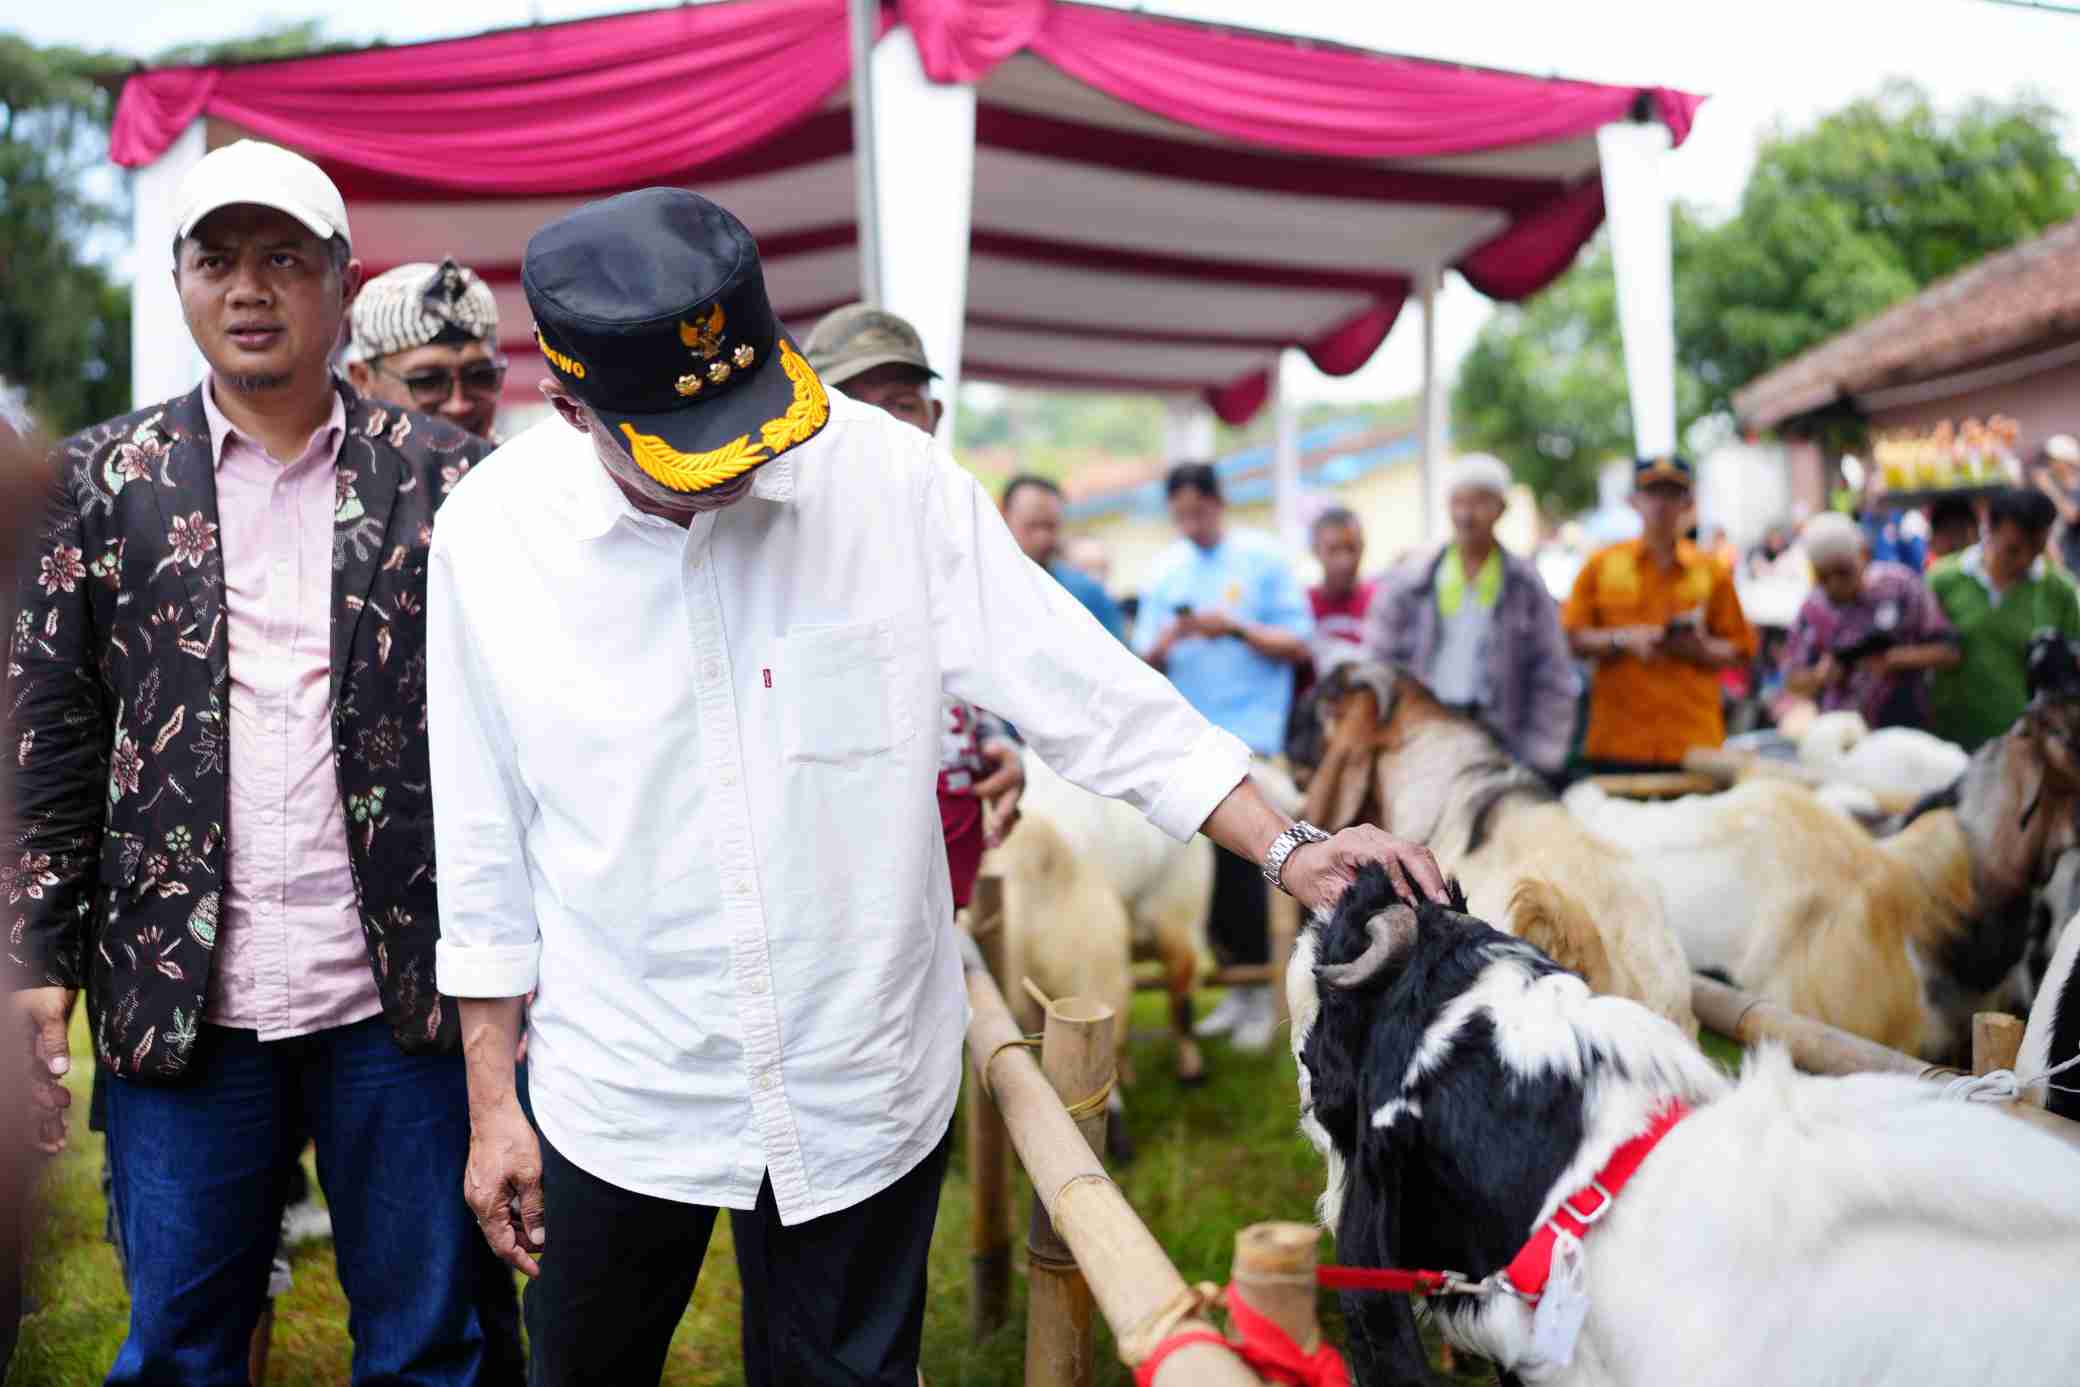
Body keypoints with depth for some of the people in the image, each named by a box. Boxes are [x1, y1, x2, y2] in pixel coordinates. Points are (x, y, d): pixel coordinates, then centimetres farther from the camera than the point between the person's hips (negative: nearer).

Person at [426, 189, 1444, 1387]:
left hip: (866, 1090, -1)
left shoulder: (888, 474, -12)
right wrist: (489, 1104, 5)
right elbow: (484, 842, 1)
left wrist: (1287, 848, -10)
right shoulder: (491, 533, -9)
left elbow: (1082, 687, -5)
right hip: (617, 1095, 1)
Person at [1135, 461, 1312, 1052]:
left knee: (1241, 864, -5)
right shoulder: (1164, 570, 10)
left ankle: (1259, 990, 7)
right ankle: (1235, 982, 18)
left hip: (1248, 733, -4)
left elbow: (1298, 645, -2)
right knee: (1204, 863, 5)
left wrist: (1237, 628, -15)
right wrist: (1168, 638, -14)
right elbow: (1145, 663, 8)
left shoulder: (1263, 560, 1)